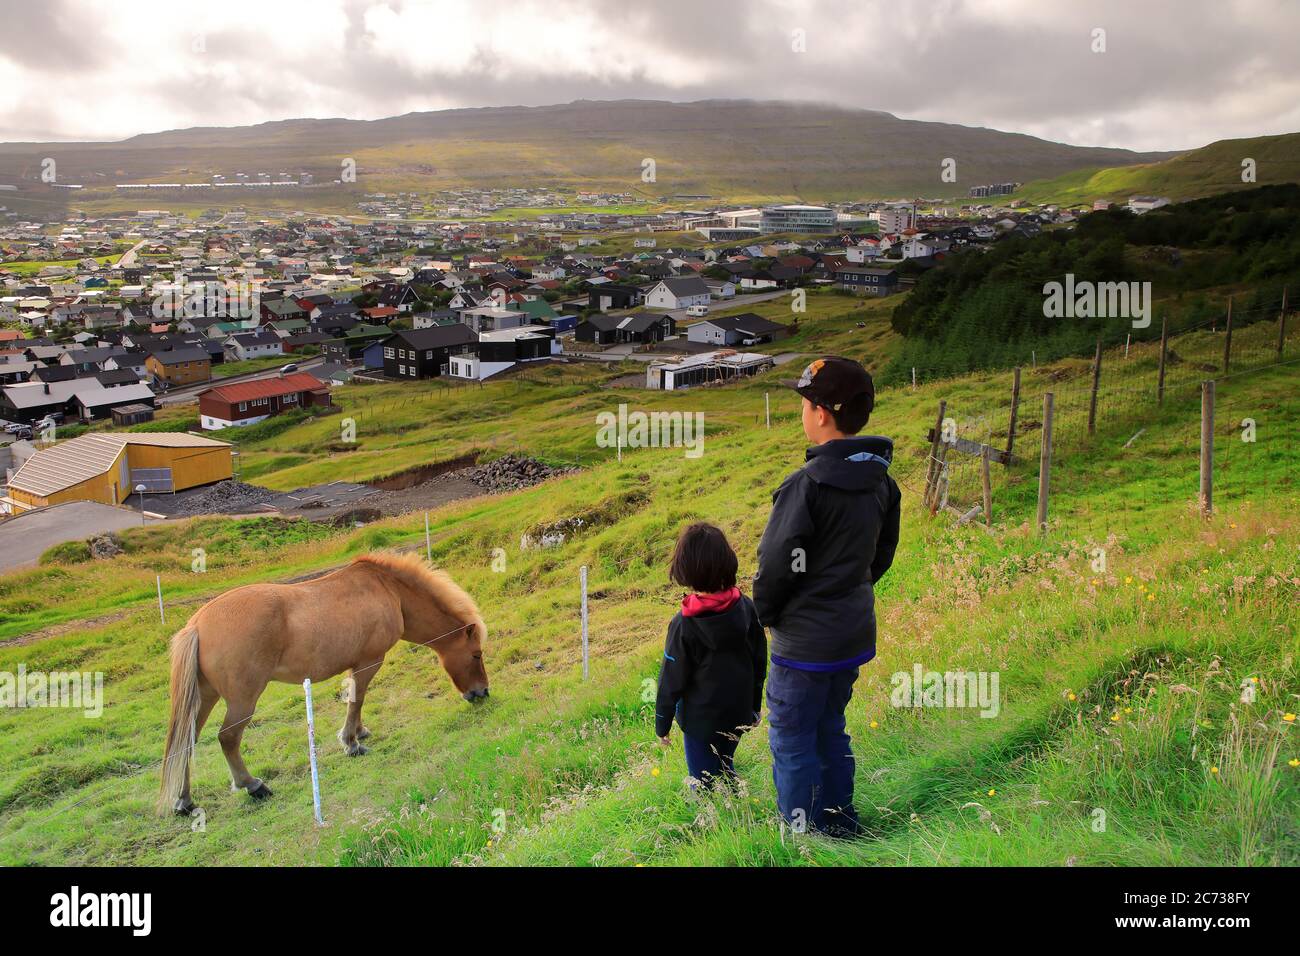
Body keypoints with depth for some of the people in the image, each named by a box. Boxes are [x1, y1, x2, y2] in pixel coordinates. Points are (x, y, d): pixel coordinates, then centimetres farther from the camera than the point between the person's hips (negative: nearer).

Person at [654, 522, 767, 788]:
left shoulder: (683, 624, -22)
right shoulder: (746, 608, -9)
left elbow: (671, 679, -13)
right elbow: (759, 661, 3)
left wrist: (662, 724, 0)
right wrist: (755, 705, 17)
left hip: (700, 719, -5)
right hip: (739, 714, 5)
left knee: (705, 785, 10)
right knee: (724, 769, 24)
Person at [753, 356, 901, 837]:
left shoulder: (807, 484, -25)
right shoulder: (880, 479, 1)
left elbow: (776, 565, -19)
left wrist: (764, 613, -1)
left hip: (805, 640, -8)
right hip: (855, 633, 8)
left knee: (792, 740, 8)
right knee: (830, 728, 24)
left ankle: (799, 836, 18)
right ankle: (839, 820, 36)